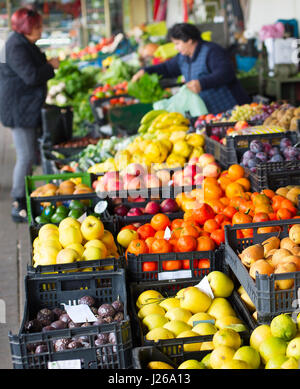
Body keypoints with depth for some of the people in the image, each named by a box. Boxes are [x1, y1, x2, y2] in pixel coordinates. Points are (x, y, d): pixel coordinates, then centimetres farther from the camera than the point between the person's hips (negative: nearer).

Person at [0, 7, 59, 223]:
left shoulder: (24, 44, 15)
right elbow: (31, 76, -24)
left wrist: (46, 64, 10)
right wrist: (51, 66, -11)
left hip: (28, 109, 11)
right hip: (19, 110, -11)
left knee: (30, 155, 15)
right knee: (26, 156, -10)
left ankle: (24, 201, 24)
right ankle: (19, 206, -3)